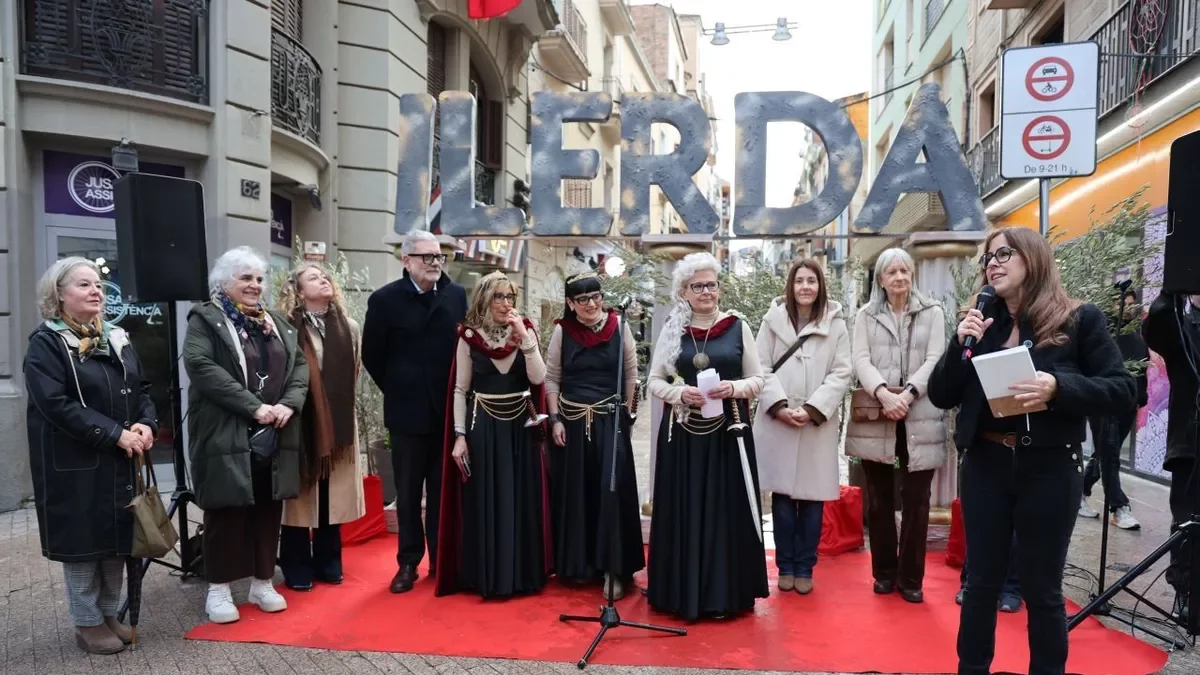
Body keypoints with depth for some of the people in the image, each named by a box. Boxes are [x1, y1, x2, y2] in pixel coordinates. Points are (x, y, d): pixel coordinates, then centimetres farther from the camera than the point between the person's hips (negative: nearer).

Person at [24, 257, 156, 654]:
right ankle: (87, 623, 17)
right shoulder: (46, 343, -9)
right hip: (75, 464, -6)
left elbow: (142, 389, 13)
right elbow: (55, 404, -20)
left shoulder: (116, 339, 12)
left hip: (120, 461, 6)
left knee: (118, 537, 12)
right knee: (82, 540, 3)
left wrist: (146, 424, -8)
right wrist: (114, 434, -22)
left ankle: (109, 613, 26)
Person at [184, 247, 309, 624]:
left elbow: (300, 364, 9)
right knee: (226, 512, 2)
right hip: (226, 435, -5)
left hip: (274, 436, 5)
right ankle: (218, 589, 14)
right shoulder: (205, 319, -2)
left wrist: (289, 403, -10)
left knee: (268, 511, 10)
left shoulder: (277, 323, 16)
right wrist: (253, 407, -21)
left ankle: (262, 582, 22)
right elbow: (201, 366, -17)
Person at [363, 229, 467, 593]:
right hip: (407, 413, -1)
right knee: (408, 493, 9)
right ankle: (408, 562, 21)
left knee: (444, 491, 11)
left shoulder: (456, 295, 1)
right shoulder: (385, 299, -4)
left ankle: (442, 559, 23)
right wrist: (398, 391, 5)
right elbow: (372, 356, 2)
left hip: (449, 410, 2)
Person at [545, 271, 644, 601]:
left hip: (611, 421, -1)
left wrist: (627, 414, 1)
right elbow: (551, 378, 4)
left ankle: (613, 568, 3)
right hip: (571, 421, 1)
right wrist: (555, 419, -2)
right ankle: (579, 563, 22)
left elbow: (631, 375, 3)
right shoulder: (562, 332, -1)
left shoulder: (619, 327, -3)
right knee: (575, 492, 7)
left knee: (612, 491, -5)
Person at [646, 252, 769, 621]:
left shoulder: (737, 327, 3)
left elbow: (758, 379, 5)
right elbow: (655, 381, 5)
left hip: (727, 432, 0)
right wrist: (680, 392, -14)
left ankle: (726, 593, 16)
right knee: (683, 512, 4)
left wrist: (733, 388, -15)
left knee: (726, 511, 3)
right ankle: (681, 593, 16)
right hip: (682, 433, 1)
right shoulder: (672, 328, 5)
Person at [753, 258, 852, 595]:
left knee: (813, 498, 4)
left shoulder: (836, 324, 4)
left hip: (819, 423, 0)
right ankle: (785, 566, 18)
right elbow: (761, 368, 1)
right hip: (777, 421, 0)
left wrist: (811, 409, -12)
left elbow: (842, 373, -2)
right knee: (782, 496, 6)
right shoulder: (774, 319, 5)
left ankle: (804, 567, 18)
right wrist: (779, 406, -12)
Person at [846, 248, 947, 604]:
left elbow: (935, 360, -2)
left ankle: (911, 578, 13)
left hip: (920, 418, -1)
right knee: (879, 500, 9)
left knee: (916, 501, 2)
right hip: (875, 417, 1)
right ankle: (884, 572, 21)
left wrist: (907, 394, -16)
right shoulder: (866, 315, 10)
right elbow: (861, 361, -1)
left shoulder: (932, 312, 8)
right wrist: (883, 393, -19)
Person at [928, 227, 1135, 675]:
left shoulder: (1080, 320, -3)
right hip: (986, 464, 3)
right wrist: (961, 345, -11)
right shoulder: (980, 323, 6)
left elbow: (1122, 390, -7)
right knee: (981, 581, 12)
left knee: (1041, 587, 9)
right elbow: (941, 396, 4)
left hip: (1049, 468, -3)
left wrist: (1059, 387, -24)